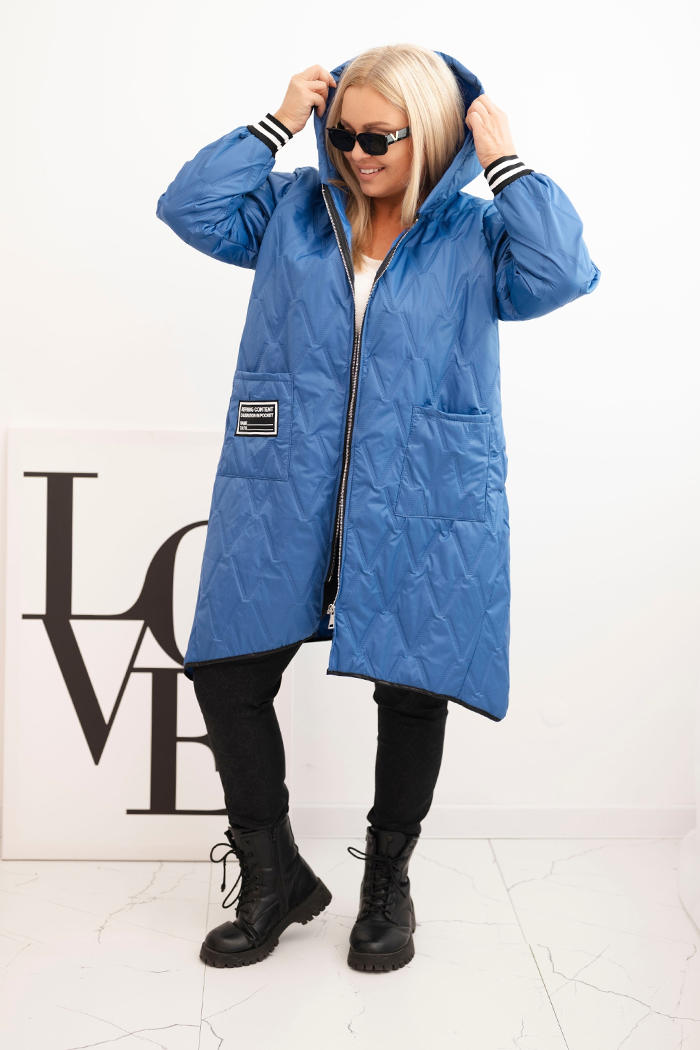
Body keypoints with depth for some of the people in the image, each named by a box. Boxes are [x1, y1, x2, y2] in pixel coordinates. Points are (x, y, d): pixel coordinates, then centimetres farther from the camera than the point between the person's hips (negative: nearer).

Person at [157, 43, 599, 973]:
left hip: (420, 510, -2)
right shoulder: (293, 210, 10)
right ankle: (274, 877, 22)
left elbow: (562, 273, -13)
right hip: (283, 502, 2)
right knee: (225, 673, 2)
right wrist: (279, 123, 0)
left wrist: (503, 159, -8)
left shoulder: (476, 233, 3)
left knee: (412, 690, 7)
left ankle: (389, 880, 32)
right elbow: (191, 208, 2)